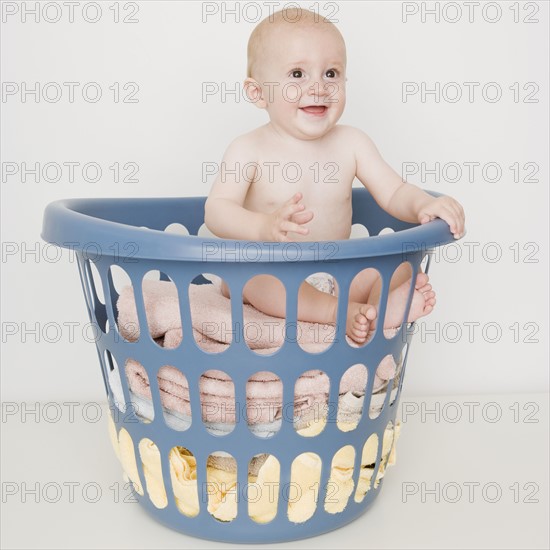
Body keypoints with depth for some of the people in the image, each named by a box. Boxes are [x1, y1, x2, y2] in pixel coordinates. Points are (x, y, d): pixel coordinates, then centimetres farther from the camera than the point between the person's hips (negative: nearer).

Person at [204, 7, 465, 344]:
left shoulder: (351, 143, 0)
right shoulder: (248, 150, -11)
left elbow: (394, 192, 0)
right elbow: (216, 210, -21)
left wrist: (422, 204, -23)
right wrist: (265, 227, -41)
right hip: (262, 278, -3)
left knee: (401, 263, -13)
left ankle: (385, 308, -39)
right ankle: (344, 313, -36)